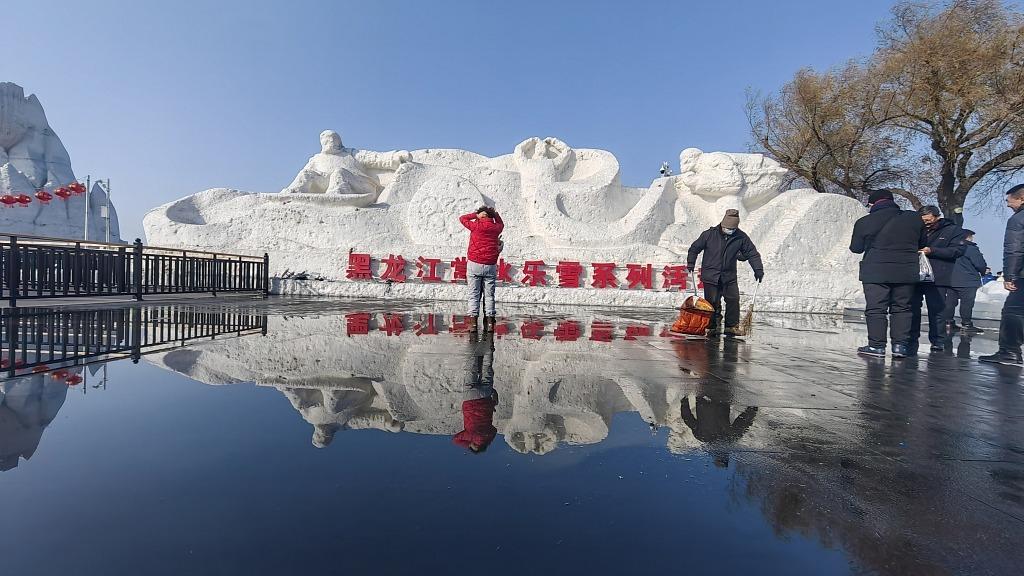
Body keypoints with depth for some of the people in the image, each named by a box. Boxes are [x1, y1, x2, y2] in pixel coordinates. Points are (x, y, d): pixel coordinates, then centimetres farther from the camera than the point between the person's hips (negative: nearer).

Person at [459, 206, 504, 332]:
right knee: (489, 295, 7)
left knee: (474, 294, 2)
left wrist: (477, 215, 9)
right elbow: (501, 224, 32)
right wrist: (495, 214, 26)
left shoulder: (476, 225, -2)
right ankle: (489, 323, 5)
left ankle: (474, 322, -2)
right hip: (491, 266, 2)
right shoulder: (496, 227, 7)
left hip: (474, 264, -2)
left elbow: (462, 218, 14)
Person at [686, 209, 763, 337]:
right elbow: (695, 248, 5)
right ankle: (712, 327, 11)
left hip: (729, 276, 2)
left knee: (733, 299, -5)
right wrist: (691, 263, -1)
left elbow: (752, 253, 5)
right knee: (712, 302, 0)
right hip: (710, 275, -2)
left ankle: (732, 326, 8)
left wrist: (758, 269, -3)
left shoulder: (741, 237, 0)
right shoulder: (710, 234, -5)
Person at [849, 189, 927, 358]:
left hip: (875, 273, -3)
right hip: (907, 273, 3)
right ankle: (900, 345, 9)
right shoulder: (914, 218, 4)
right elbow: (922, 244, 15)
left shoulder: (864, 222, -7)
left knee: (875, 309, 2)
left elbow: (856, 248, 4)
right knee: (902, 308, 10)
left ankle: (876, 345, 2)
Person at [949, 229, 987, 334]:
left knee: (951, 301, 10)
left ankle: (948, 322, 13)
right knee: (967, 303, -3)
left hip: (952, 281, 7)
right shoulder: (971, 249, -13)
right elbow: (980, 264, -14)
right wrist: (984, 270, 8)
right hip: (968, 282, -7)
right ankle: (967, 324, -2)